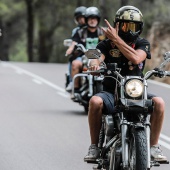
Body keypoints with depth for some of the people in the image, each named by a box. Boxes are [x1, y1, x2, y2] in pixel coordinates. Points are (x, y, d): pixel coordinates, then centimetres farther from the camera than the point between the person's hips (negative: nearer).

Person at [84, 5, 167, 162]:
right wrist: (94, 64, -38)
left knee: (159, 102, -28)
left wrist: (116, 39, -17)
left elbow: (136, 58, -15)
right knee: (95, 101, -34)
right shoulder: (107, 44, 6)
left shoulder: (142, 44, 6)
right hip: (111, 93, -1)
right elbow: (97, 58, -13)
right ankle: (94, 146, -20)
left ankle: (154, 146, -15)